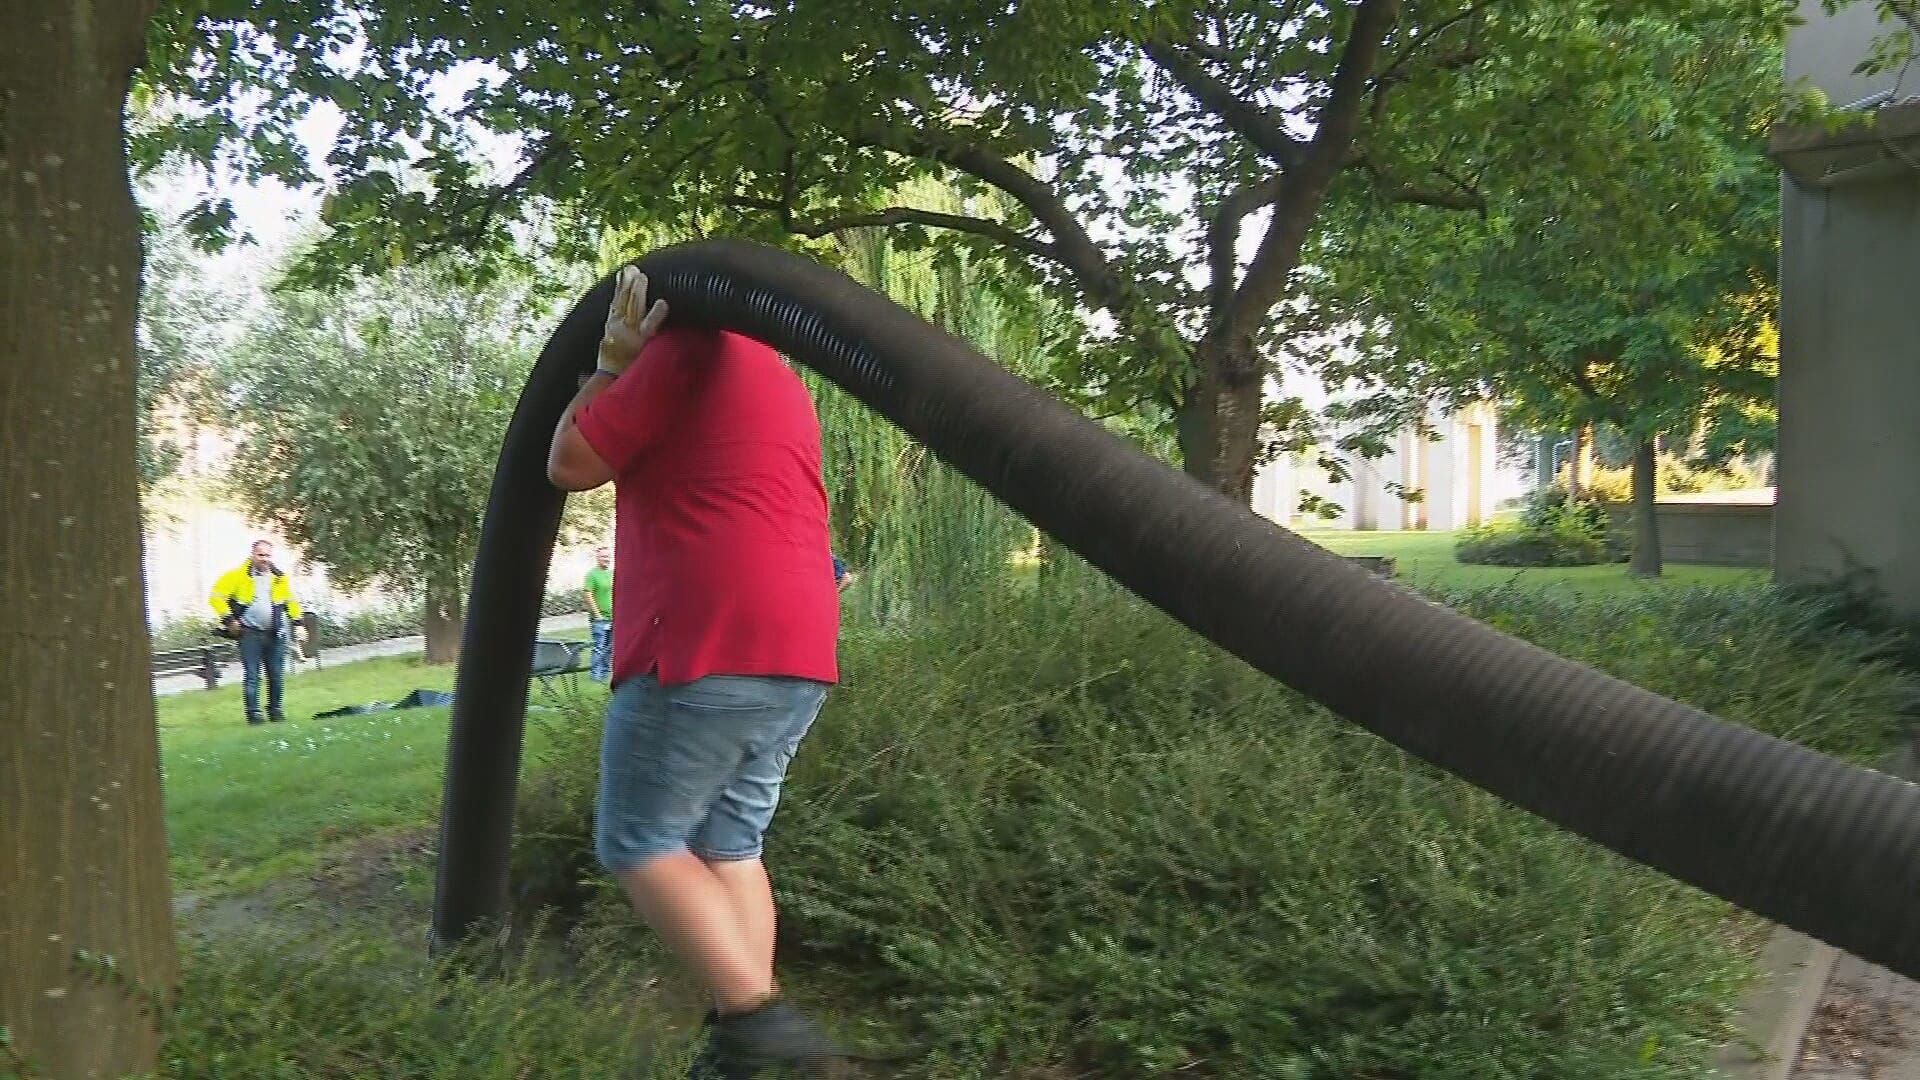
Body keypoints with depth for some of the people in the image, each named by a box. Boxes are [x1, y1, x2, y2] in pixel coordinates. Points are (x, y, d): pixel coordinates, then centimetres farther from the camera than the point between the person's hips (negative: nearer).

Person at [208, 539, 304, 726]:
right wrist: (228, 619, -8)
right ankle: (253, 713, 2)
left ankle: (275, 710, 18)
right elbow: (216, 597, -4)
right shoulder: (238, 575, -5)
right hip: (249, 634, -3)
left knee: (276, 675, 6)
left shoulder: (279, 577, 8)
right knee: (251, 676, -3)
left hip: (275, 634, 3)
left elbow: (290, 601, 22)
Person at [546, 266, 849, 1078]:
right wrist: (632, 366, 34)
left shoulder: (687, 350, -3)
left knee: (639, 844, -1)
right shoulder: (784, 385, 24)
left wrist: (611, 362, 11)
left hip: (708, 648, -8)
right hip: (797, 655, 9)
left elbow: (570, 465, 1)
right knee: (729, 847, 13)